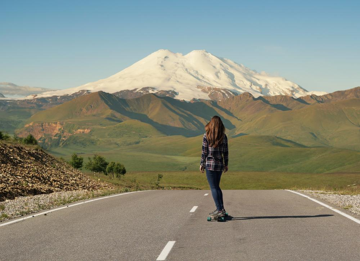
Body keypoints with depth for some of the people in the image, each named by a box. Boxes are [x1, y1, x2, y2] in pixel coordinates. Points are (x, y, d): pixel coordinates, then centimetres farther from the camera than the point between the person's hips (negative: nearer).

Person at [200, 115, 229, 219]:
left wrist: (202, 164, 1)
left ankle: (220, 210, -2)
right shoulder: (223, 136, 2)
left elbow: (204, 152, -8)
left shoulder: (206, 136, -9)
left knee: (214, 188, 0)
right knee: (216, 186, 18)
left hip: (210, 164, -5)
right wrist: (226, 164, 15)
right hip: (220, 164, 5)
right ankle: (221, 208, 20)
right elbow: (225, 152, 6)